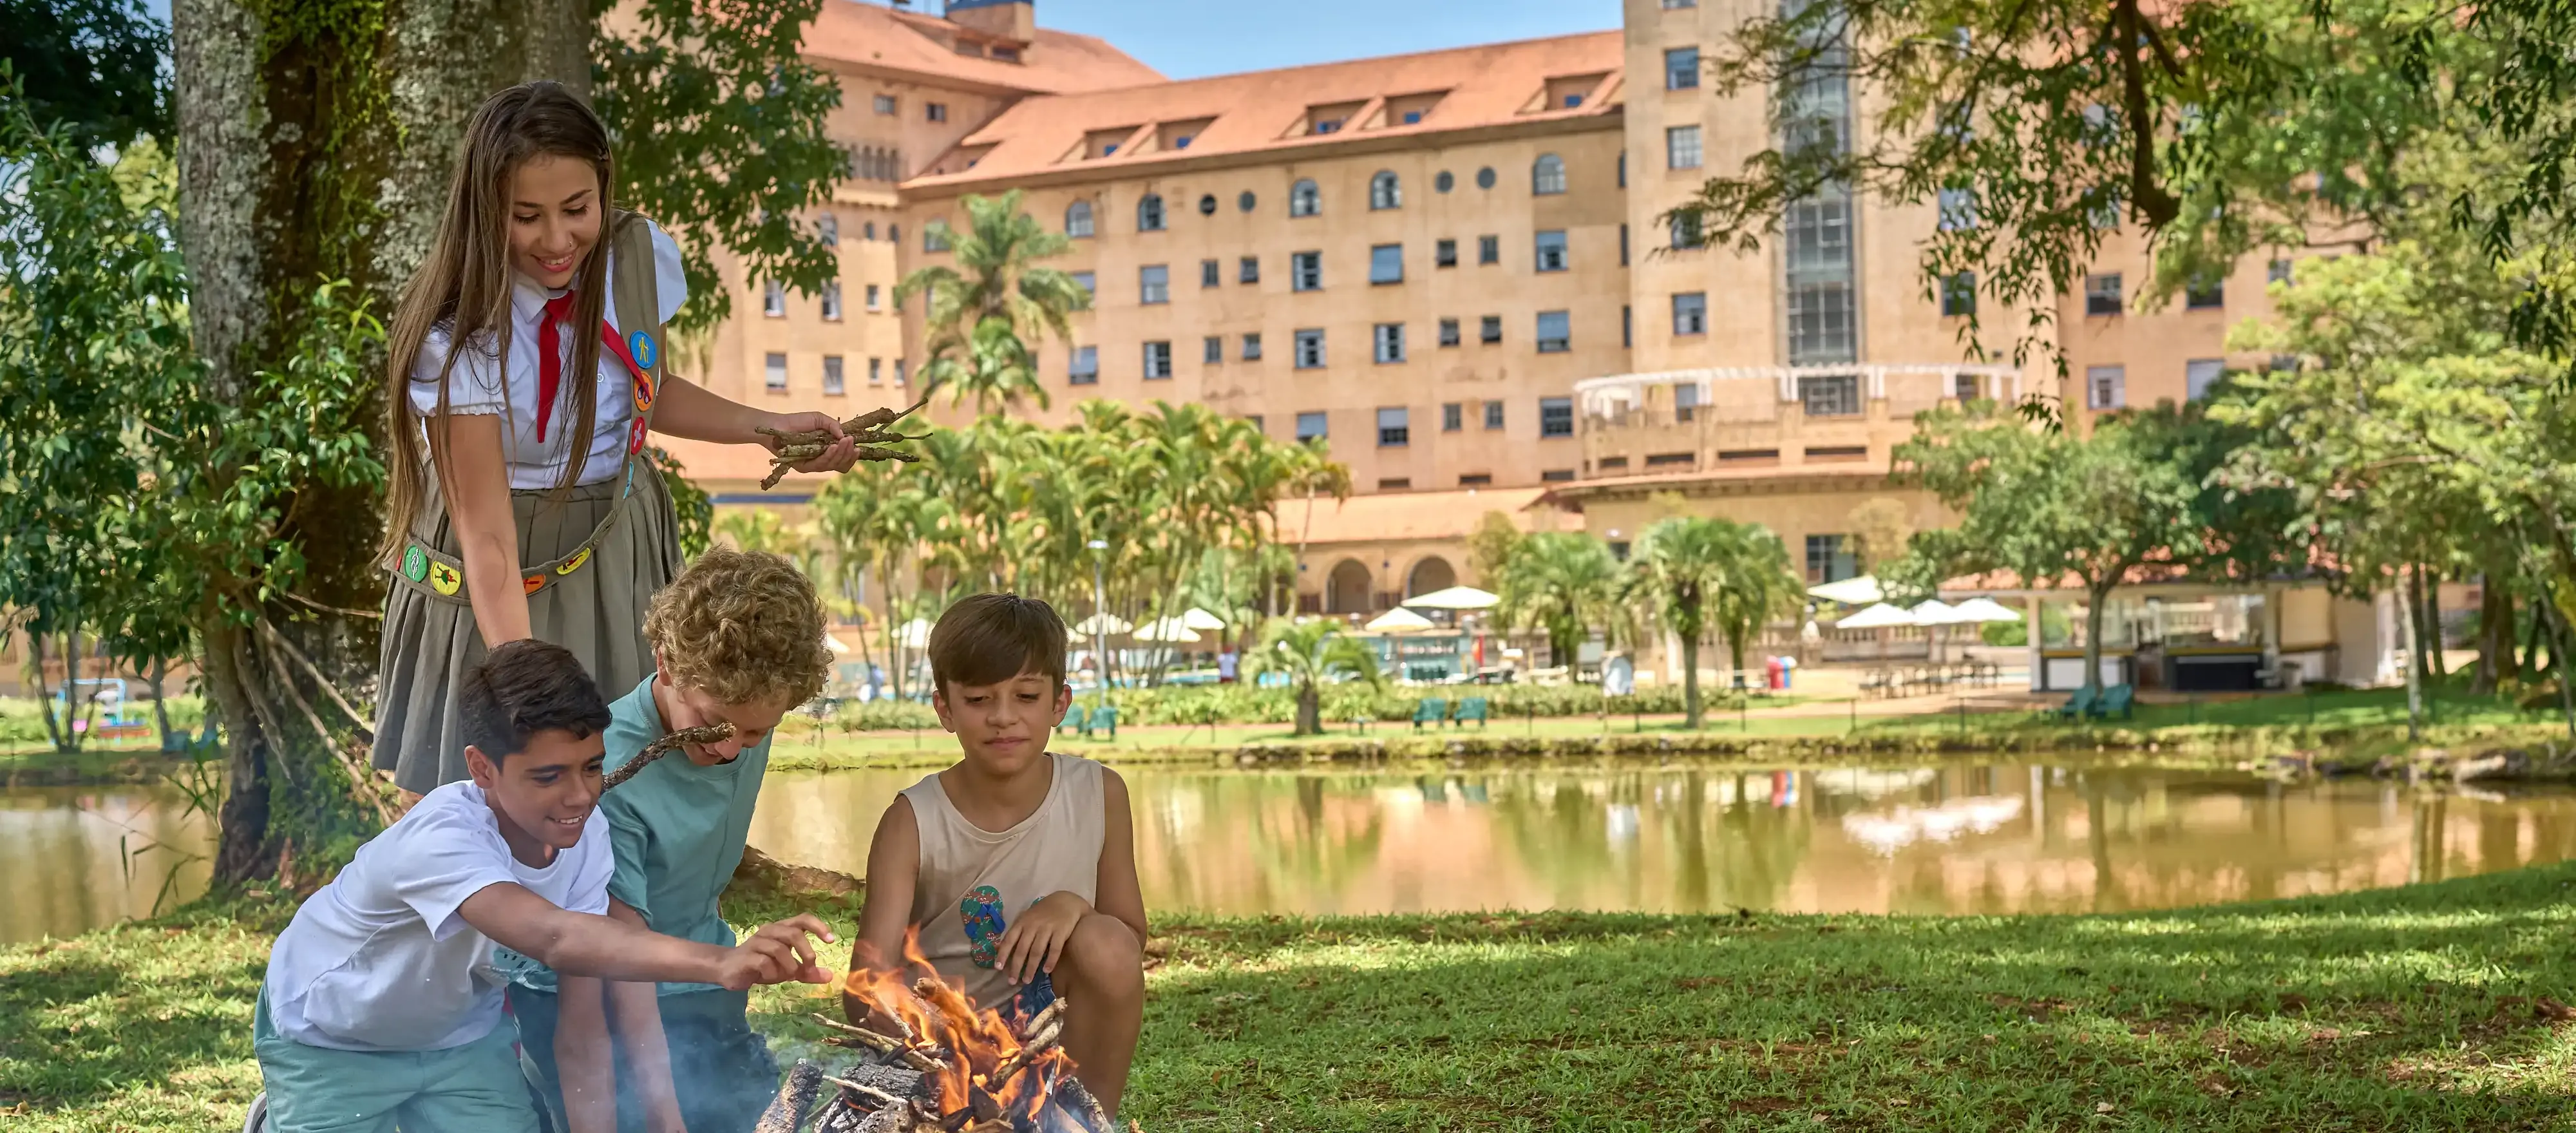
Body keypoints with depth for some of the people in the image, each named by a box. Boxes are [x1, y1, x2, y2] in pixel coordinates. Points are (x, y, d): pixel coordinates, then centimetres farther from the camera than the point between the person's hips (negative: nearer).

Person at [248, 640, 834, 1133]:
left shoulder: (586, 833, -21)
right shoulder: (441, 839, -40)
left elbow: (584, 991, -14)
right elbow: (556, 940, -58)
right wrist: (721, 963, -70)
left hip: (458, 1033, 5)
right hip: (331, 1043, -5)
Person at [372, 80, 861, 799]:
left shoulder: (640, 258, -11)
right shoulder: (456, 339, -27)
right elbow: (486, 536, -28)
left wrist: (768, 428, 1)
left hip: (622, 551, 4)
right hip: (503, 577, -4)